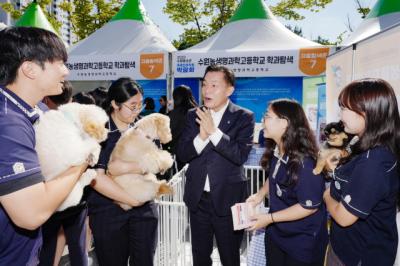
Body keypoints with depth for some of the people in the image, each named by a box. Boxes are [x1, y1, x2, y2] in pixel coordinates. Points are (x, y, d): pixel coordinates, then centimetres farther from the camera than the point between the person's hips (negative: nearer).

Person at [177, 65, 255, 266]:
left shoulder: (243, 117, -8)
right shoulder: (193, 116, 2)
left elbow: (241, 155, -20)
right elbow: (182, 155, -4)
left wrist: (213, 131, -28)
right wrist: (201, 137, -22)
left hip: (227, 198, -3)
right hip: (197, 198, 4)